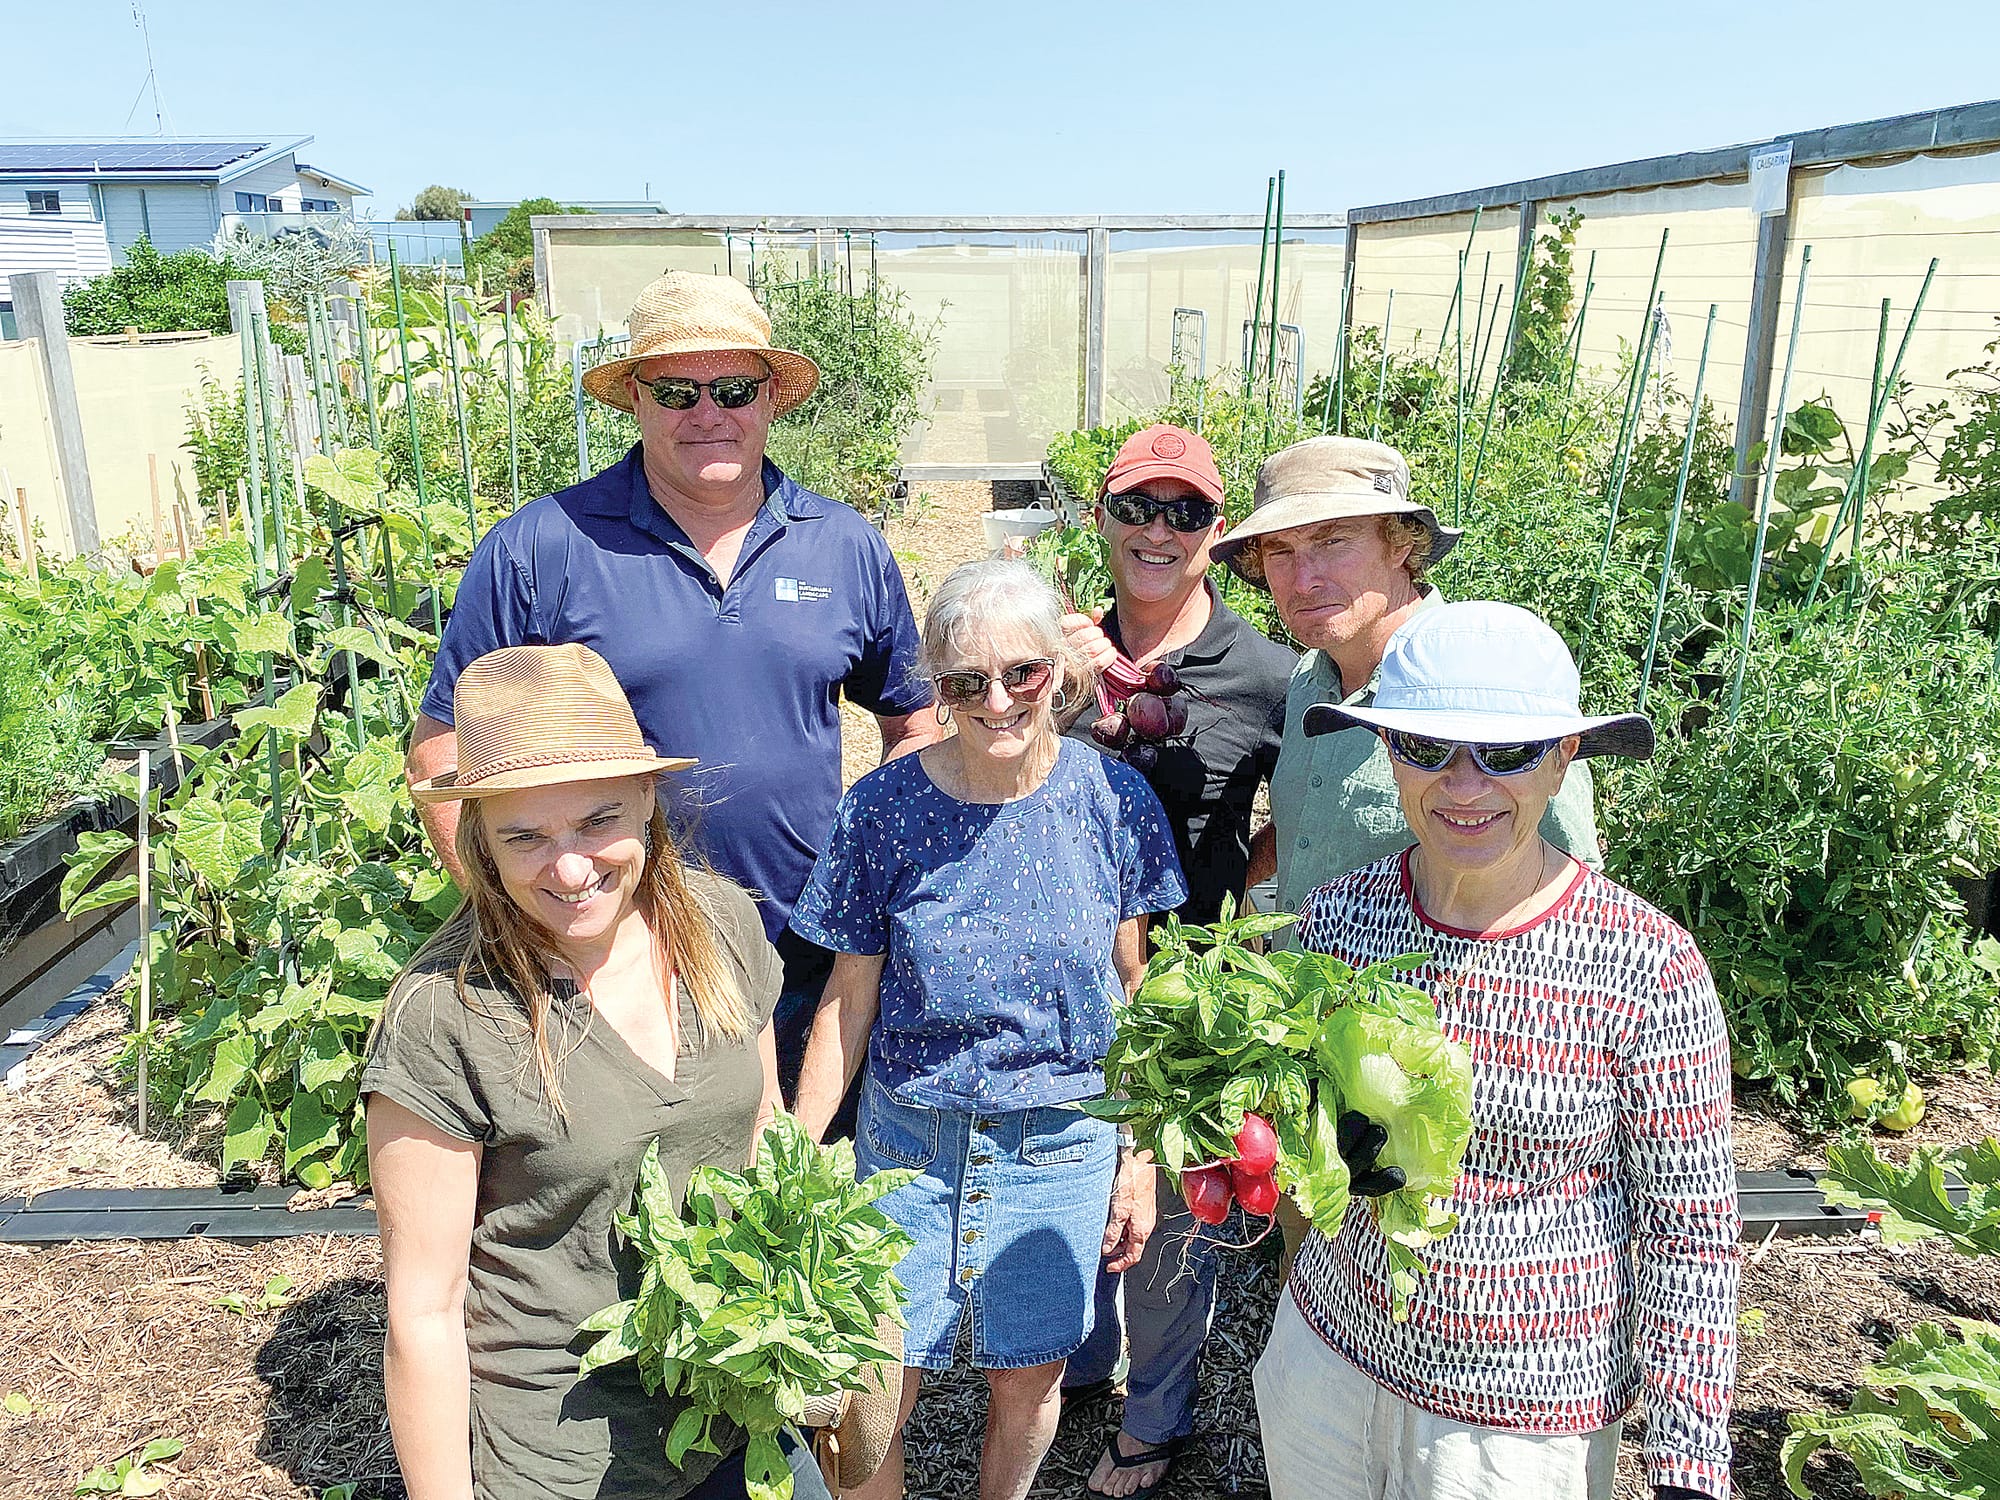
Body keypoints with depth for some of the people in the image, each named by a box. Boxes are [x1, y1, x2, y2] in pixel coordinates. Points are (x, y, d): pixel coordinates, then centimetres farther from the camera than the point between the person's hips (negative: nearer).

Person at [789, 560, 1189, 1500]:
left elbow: (1134, 990, 0)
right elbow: (851, 998, -3)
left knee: (1027, 1384, 16)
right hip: (908, 1138, 0)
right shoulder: (885, 809, -10)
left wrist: (1139, 1158, 1)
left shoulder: (1113, 800, -9)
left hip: (1064, 1141, 1)